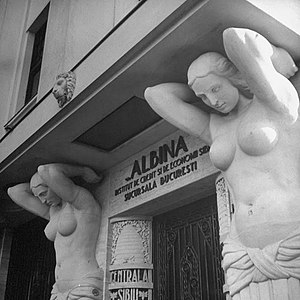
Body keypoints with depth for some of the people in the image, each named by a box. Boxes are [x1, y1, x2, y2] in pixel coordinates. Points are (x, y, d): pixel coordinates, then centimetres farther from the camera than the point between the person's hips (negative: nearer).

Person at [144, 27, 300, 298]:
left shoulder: (275, 98, 3)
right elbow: (155, 95, 15)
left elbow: (235, 38, -11)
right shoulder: (214, 127, 19)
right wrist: (207, 91, 19)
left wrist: (278, 56, 8)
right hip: (250, 254, 6)